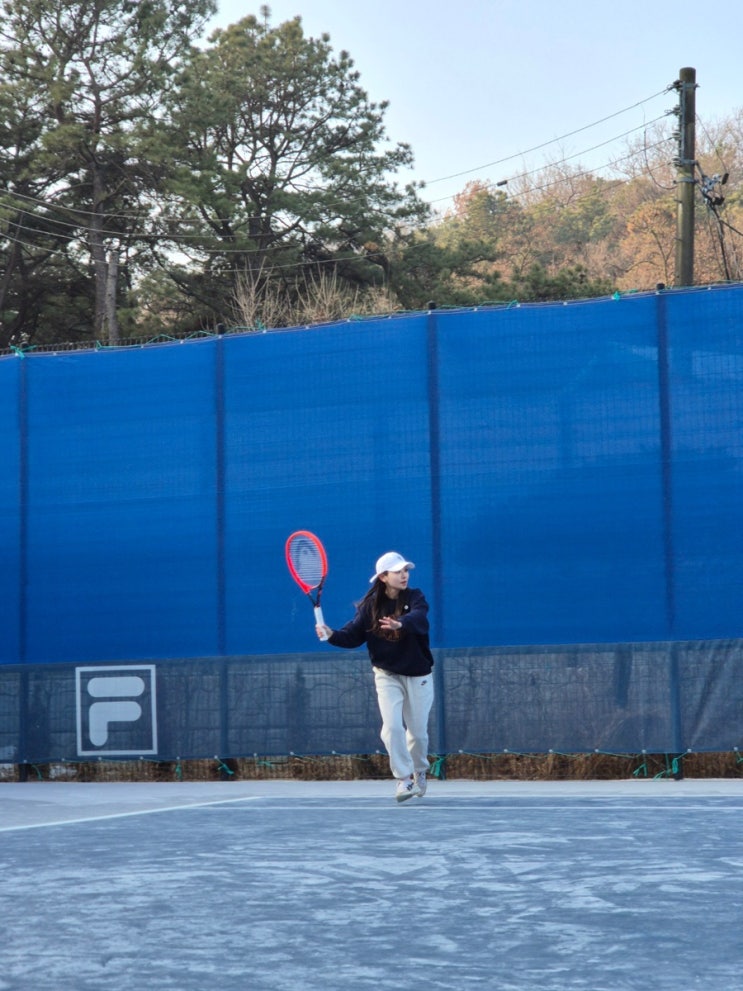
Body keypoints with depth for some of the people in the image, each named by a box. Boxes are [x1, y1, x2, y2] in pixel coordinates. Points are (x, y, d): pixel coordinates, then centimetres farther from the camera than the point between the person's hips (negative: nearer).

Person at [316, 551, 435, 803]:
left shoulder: (415, 598, -10)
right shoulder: (370, 605, -6)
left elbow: (419, 617, -33)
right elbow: (353, 635, -9)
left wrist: (401, 624, -54)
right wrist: (332, 635, -29)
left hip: (418, 676, 0)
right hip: (387, 675, 0)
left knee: (418, 732, 7)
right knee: (392, 727, -17)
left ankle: (419, 772, 34)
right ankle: (404, 778, -6)